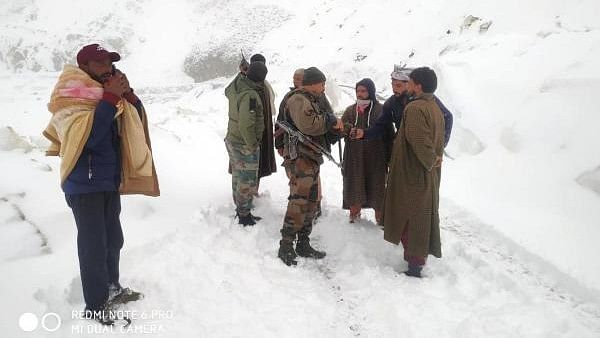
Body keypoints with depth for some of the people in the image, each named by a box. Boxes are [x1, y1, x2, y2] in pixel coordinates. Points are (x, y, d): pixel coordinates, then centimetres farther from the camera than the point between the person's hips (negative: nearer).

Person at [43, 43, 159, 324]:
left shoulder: (107, 93, 8)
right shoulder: (71, 98, -15)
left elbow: (137, 118, 7)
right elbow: (90, 137, -29)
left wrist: (127, 93, -10)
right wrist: (110, 98, -28)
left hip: (110, 182, 8)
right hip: (85, 185, -8)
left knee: (113, 239, 18)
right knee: (94, 245, -2)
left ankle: (111, 288, 35)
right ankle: (96, 306, 12)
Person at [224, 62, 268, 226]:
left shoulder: (234, 87, -1)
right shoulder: (250, 95, -27)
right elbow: (246, 125, -31)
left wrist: (241, 73, 20)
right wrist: (253, 145, -19)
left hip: (232, 140, 9)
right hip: (245, 145, -9)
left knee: (238, 177, 20)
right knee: (247, 182, 4)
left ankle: (240, 210, 35)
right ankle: (244, 216, 16)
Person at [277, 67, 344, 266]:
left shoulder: (310, 101, 22)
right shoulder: (298, 100, -12)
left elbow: (318, 128, 22)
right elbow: (308, 124, -29)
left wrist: (333, 125, 4)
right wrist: (331, 121, -15)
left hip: (311, 160, 11)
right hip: (299, 159, -11)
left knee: (310, 203, 14)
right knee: (299, 203, -12)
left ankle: (303, 244, 24)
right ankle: (286, 247, -5)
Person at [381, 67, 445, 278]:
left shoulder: (414, 108, -19)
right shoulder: (435, 107, 11)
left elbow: (419, 141, -27)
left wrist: (430, 161, -14)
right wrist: (434, 160, 11)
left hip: (412, 173, -9)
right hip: (429, 175, 9)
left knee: (410, 217, 0)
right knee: (424, 216, 16)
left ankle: (414, 264, 7)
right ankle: (419, 259, 29)